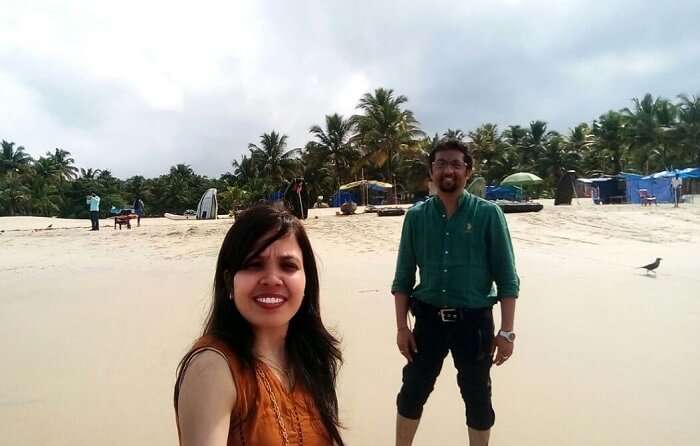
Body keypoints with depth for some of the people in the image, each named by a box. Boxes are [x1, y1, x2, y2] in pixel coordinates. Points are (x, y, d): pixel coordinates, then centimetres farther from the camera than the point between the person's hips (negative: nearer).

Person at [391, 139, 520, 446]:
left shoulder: (488, 214, -7)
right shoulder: (416, 216, 0)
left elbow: (507, 277, -6)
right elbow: (403, 277, 3)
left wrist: (506, 331, -8)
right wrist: (401, 326, 1)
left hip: (474, 320, -1)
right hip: (429, 319, 2)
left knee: (477, 398, 15)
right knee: (412, 392, 14)